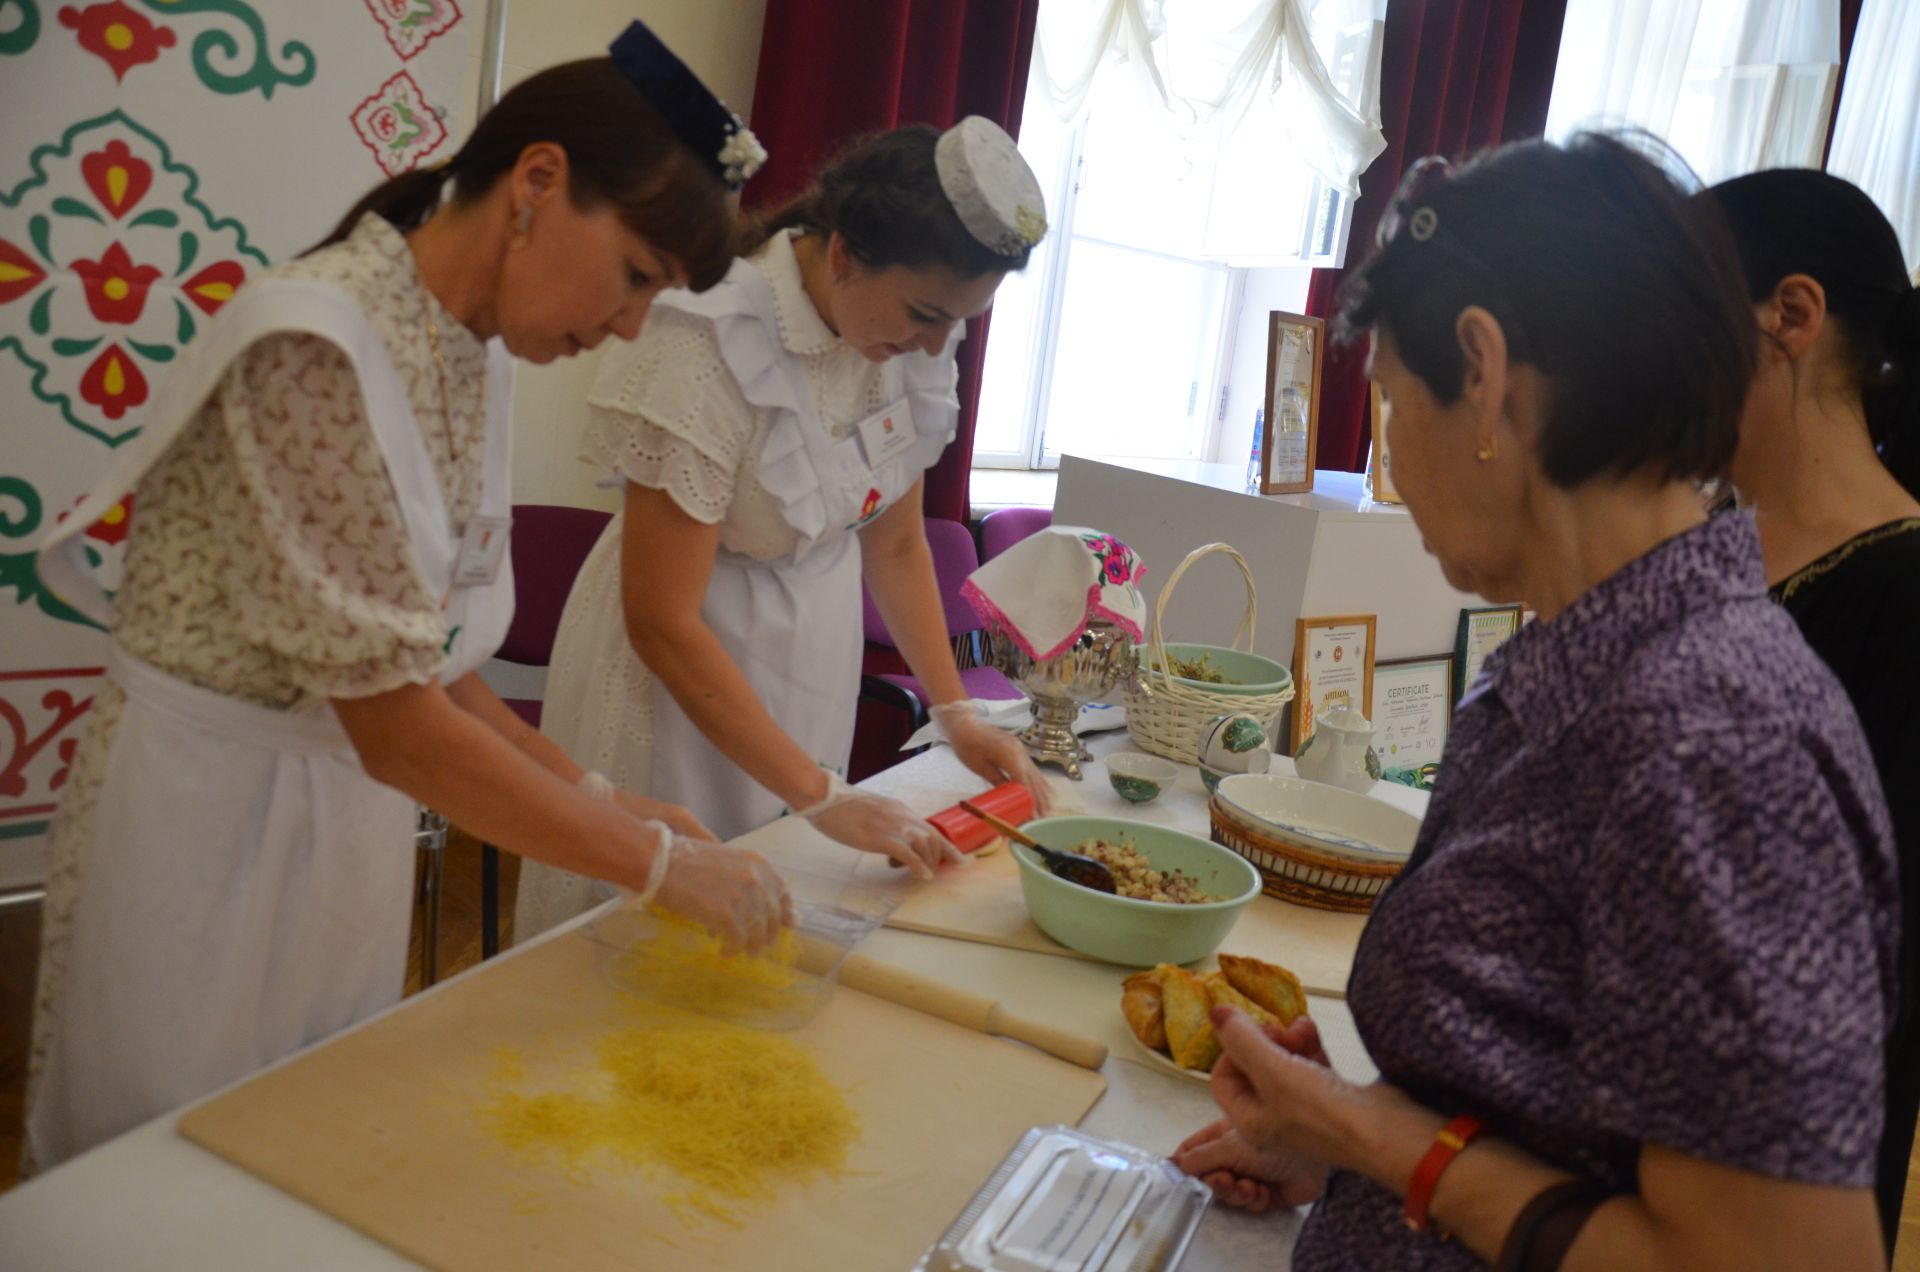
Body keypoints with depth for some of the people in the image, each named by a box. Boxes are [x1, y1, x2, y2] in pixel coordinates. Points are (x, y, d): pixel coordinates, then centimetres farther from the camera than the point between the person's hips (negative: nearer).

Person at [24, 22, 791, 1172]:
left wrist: (597, 798, -2)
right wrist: (655, 860, -19)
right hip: (207, 813, -7)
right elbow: (396, 724, -25)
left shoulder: (476, 362, 1)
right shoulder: (311, 345, -24)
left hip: (358, 817, 7)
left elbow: (428, 661, 6)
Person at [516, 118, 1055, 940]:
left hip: (815, 648, 6)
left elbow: (896, 543, 5)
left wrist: (954, 711, -4)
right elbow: (662, 622, -24)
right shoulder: (713, 347, -27)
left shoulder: (911, 343, -8)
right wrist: (821, 794, -23)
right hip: (683, 664, -5)